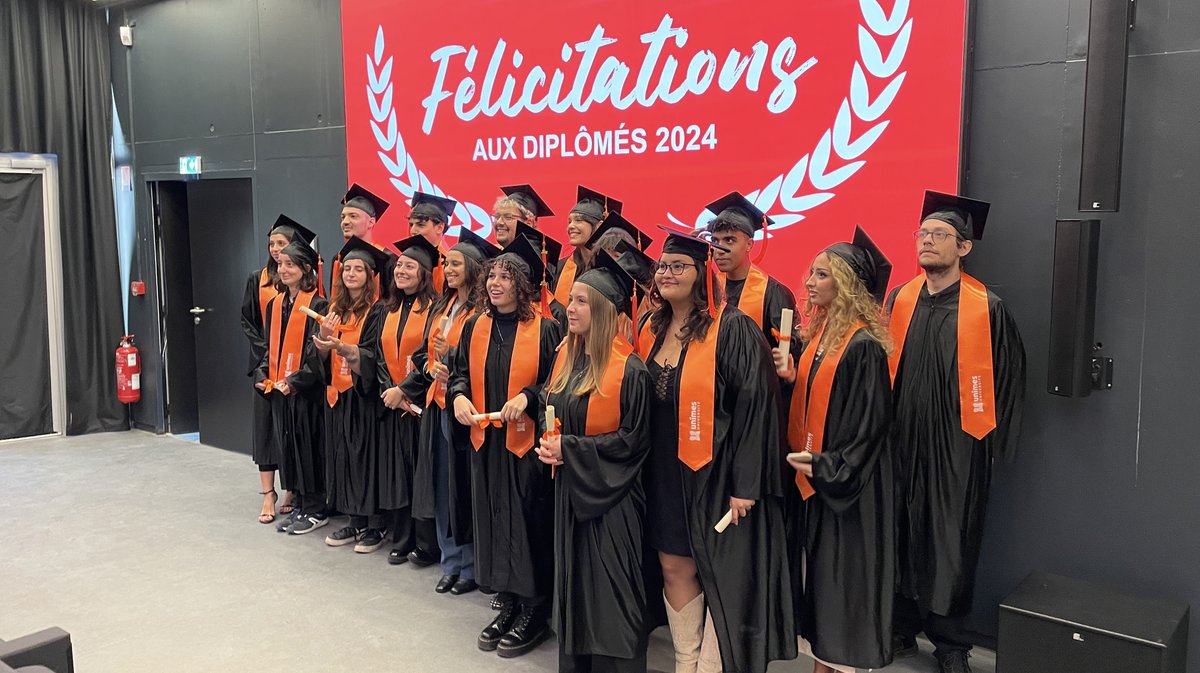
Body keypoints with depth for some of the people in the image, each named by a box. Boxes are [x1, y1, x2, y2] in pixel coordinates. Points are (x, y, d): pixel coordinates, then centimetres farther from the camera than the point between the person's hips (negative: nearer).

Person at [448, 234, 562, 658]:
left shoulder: (544, 329, -7)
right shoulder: (475, 327, 9)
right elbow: (460, 372, 12)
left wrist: (527, 396, -22)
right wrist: (459, 395, -8)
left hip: (527, 442, -5)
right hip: (486, 441, 5)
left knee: (529, 523, 1)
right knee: (494, 522, 10)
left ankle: (534, 611, 14)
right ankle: (507, 604, 24)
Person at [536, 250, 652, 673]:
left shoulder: (628, 369, -17)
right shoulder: (566, 356, 6)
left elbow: (633, 439, -17)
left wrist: (569, 449, -17)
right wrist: (549, 445, -5)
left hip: (609, 493, -7)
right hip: (569, 488, 7)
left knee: (609, 588, 1)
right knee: (573, 579, 16)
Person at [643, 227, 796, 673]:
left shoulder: (732, 328, -14)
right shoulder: (655, 329, 8)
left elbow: (755, 405, -16)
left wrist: (745, 484, -19)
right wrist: (649, 471, 11)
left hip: (716, 473, -6)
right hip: (667, 474, 7)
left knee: (723, 575, 5)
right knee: (675, 567, 12)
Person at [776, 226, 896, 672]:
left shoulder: (864, 346, -18)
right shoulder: (819, 332, 7)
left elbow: (869, 423, -17)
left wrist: (827, 467, -16)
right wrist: (791, 377, -4)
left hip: (847, 483, -8)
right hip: (813, 474, 8)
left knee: (842, 573, 4)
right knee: (816, 569, 15)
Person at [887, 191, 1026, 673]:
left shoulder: (988, 308, -6)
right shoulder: (898, 300, 4)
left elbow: (1009, 377, 0)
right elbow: (880, 368, 7)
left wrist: (994, 439, -1)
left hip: (958, 447, -3)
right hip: (902, 441, 3)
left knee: (951, 544, 7)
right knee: (901, 538, 11)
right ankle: (902, 627, 28)